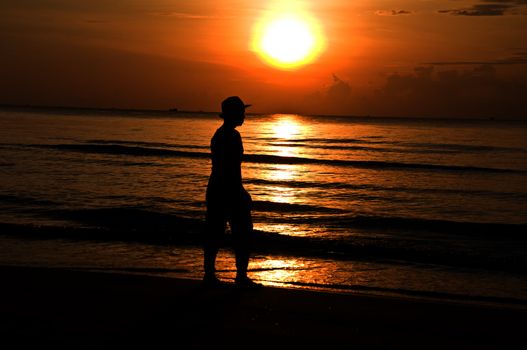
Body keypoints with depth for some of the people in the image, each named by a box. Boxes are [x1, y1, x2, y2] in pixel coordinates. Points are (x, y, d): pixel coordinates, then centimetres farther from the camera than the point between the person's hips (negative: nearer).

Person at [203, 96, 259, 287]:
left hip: (215, 188, 9)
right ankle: (241, 276, 1)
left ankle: (209, 273, 11)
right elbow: (232, 168, -21)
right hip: (230, 190, -9)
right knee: (242, 234, -1)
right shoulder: (232, 135, -16)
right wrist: (241, 193, -15)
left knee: (214, 233, 10)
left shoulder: (218, 134, 14)